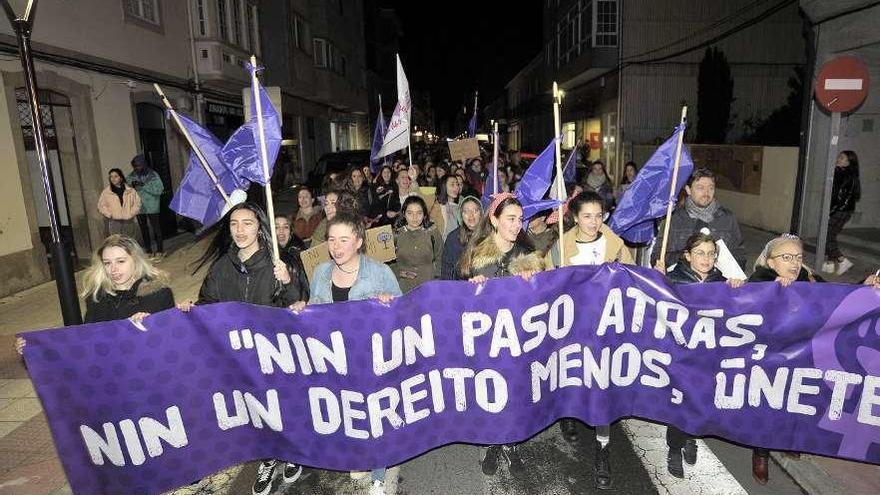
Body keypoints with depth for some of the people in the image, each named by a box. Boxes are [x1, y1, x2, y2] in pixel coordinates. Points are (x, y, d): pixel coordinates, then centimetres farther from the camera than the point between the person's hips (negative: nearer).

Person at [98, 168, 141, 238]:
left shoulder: (131, 191, 4)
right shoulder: (106, 192, 3)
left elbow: (137, 203, 5)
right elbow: (101, 206, 5)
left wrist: (131, 213, -5)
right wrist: (110, 215, -6)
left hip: (129, 221, 1)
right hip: (114, 222, -1)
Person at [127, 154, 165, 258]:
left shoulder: (153, 175, -8)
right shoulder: (132, 176, 4)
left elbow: (159, 189, -18)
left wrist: (143, 185, -22)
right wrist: (132, 185, -14)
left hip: (151, 207, -5)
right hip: (139, 207, 5)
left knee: (156, 227, 0)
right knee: (143, 229, 12)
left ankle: (160, 250, 10)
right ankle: (148, 251, 23)